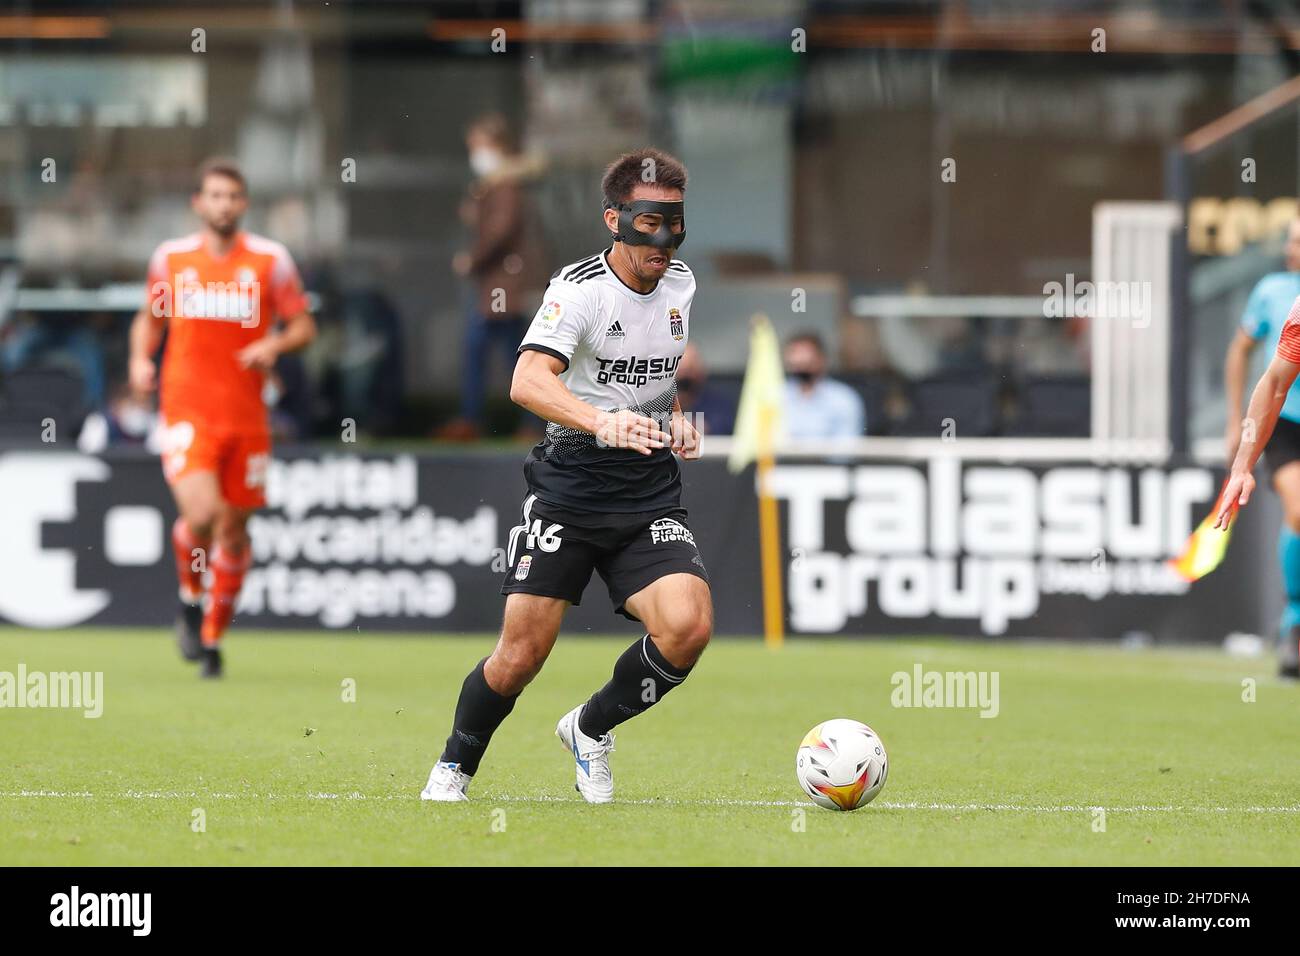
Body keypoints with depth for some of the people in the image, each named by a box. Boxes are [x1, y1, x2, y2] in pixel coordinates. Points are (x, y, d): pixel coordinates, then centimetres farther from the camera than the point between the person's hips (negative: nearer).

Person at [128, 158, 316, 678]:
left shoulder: (271, 260, 2)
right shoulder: (171, 257, 5)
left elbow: (303, 326, 6)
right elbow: (150, 317, 20)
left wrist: (274, 345, -14)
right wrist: (140, 357, 1)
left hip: (246, 416, 1)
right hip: (186, 410, -1)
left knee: (234, 529, 5)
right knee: (201, 512, -22)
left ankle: (212, 637, 23)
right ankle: (190, 598, 7)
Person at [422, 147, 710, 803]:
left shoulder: (684, 286, 5)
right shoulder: (580, 289, -14)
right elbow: (528, 381, -31)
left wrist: (680, 418, 7)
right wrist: (601, 422, -48)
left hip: (650, 495, 4)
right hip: (568, 487, -4)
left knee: (688, 627, -19)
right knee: (520, 656, -7)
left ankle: (591, 727, 8)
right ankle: (452, 769, 22)